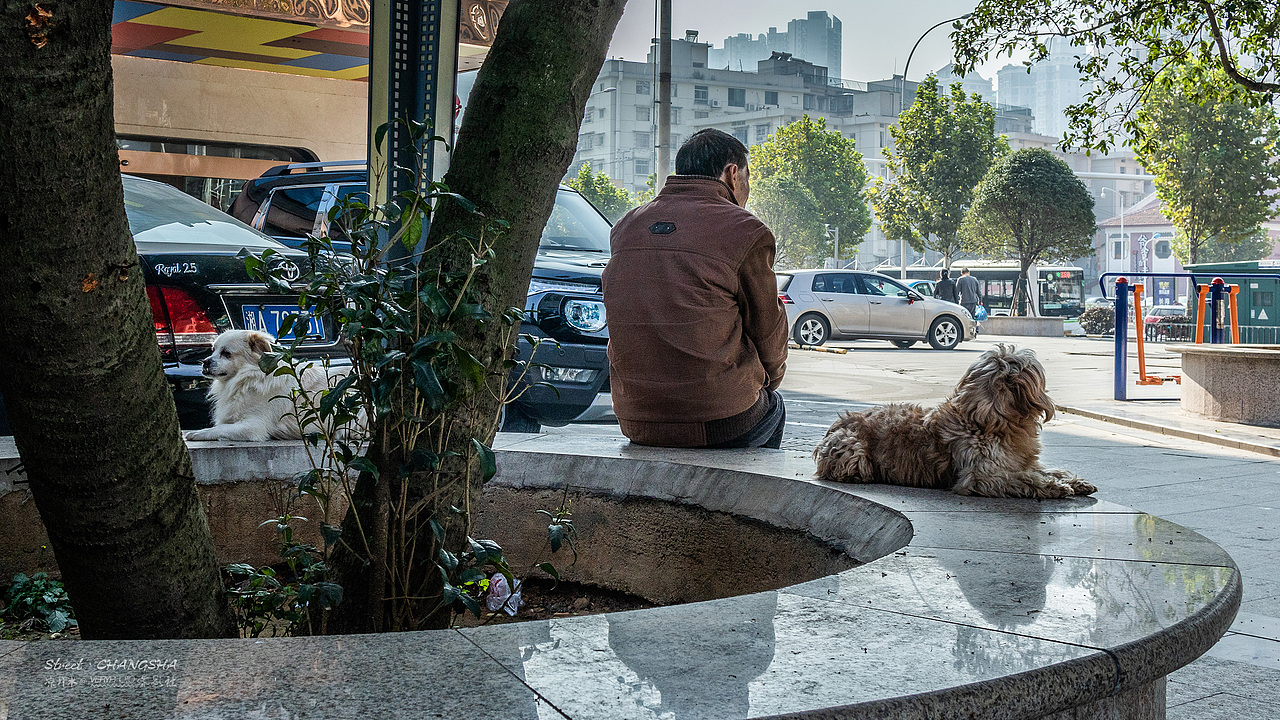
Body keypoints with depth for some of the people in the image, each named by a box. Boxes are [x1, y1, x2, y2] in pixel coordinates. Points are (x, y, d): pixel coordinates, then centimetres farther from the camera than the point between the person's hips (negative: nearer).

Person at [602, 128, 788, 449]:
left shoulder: (625, 227, 8)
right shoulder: (744, 231, -8)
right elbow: (768, 333, 0)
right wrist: (766, 381, 22)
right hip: (719, 419, -5)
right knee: (773, 407, 29)